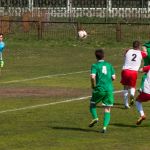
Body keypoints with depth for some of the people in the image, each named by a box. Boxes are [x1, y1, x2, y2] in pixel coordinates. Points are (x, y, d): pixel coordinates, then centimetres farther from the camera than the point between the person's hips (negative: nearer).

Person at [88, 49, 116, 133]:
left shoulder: (95, 66, -2)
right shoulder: (109, 65, 9)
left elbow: (93, 77, -17)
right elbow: (113, 77, 6)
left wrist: (93, 85, -1)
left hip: (99, 89, -2)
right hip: (109, 89, 2)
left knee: (92, 104, 19)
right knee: (107, 109, 6)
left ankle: (95, 118, -5)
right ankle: (105, 126, -8)